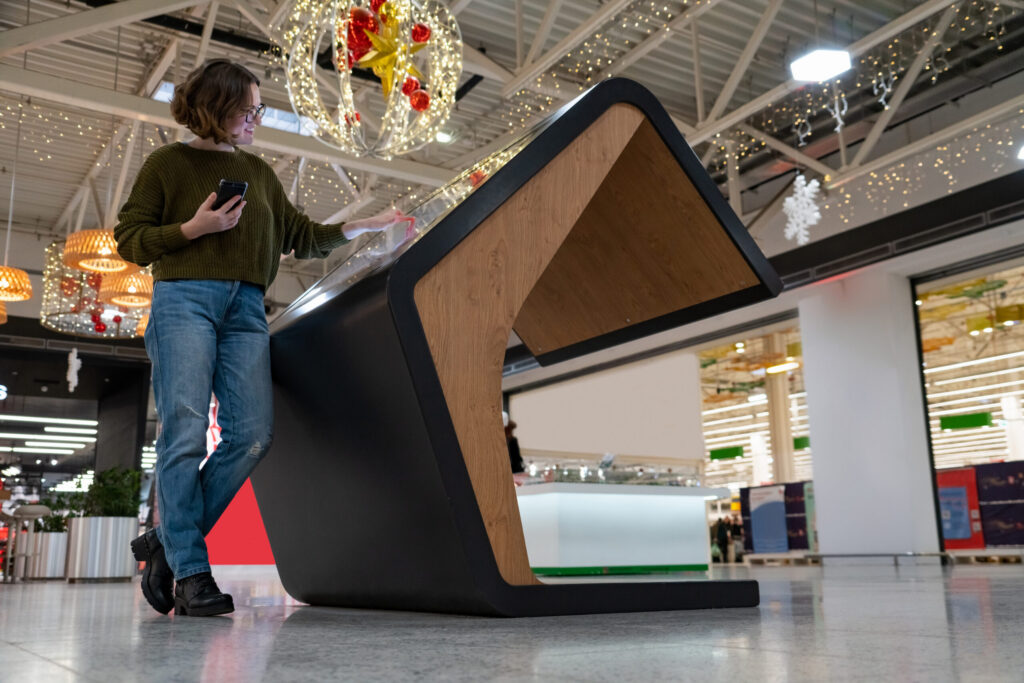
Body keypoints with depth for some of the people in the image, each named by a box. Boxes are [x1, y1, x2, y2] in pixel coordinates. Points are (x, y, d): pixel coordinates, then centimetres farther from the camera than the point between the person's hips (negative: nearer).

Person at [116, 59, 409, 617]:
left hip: (245, 309, 5)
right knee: (184, 430, -12)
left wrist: (366, 226, 18)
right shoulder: (168, 163, 9)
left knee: (251, 434, -10)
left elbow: (301, 237, 23)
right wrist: (193, 228, -7)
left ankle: (165, 542, 3)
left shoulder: (258, 172, 23)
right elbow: (129, 240, 6)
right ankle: (190, 571, -6)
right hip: (183, 299, -4)